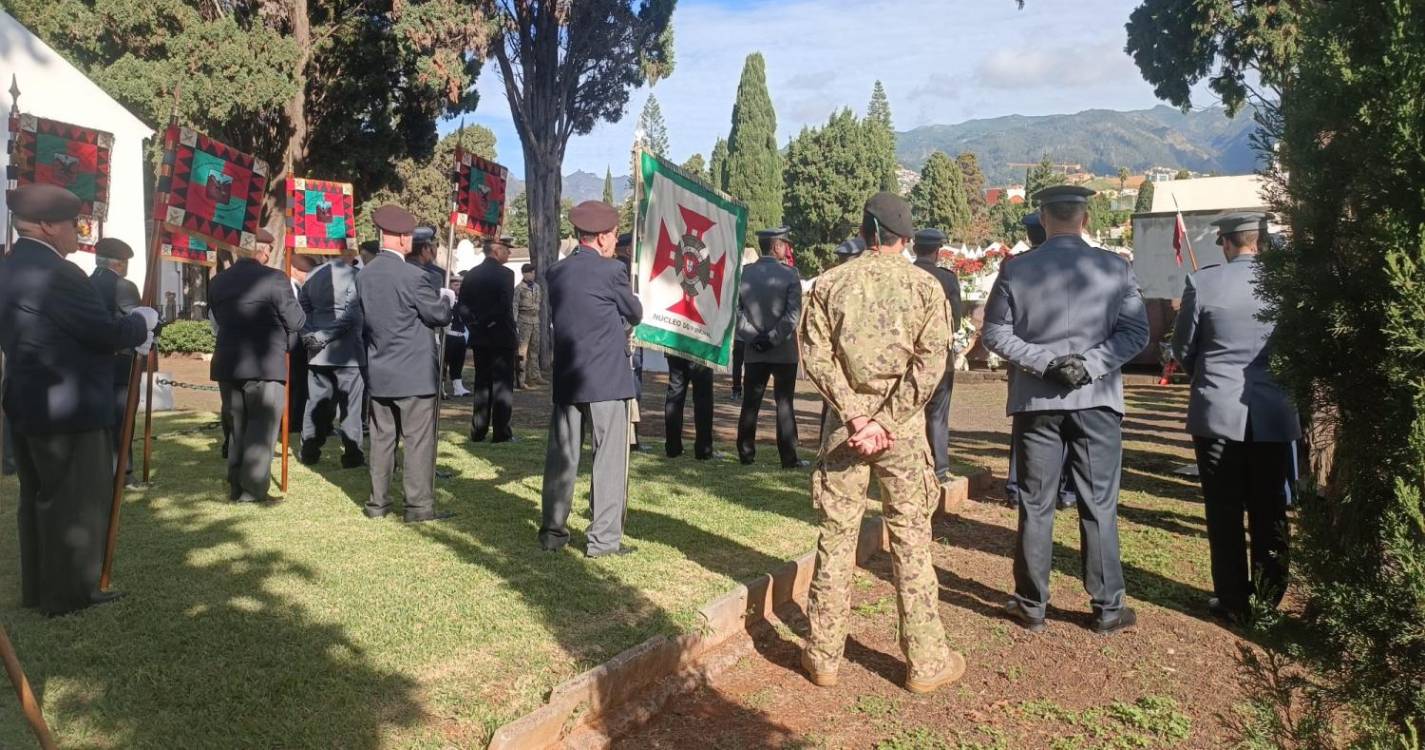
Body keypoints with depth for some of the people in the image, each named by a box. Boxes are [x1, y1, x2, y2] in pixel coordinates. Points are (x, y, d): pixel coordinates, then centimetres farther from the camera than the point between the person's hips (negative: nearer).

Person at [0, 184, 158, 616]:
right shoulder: (56, 273, -21)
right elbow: (105, 332, -19)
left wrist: (127, 333, 10)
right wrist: (142, 322, 0)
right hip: (68, 411, -10)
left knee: (39, 499, 17)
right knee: (76, 502, 1)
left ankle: (39, 589, 28)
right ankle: (69, 594, 11)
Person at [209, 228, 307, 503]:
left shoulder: (217, 282, 7)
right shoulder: (274, 278, -12)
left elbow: (220, 319, 12)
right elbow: (297, 321, -10)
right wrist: (285, 342, 10)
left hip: (229, 363, 6)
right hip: (265, 364, -6)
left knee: (238, 428, 16)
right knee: (262, 428, 1)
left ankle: (236, 486, 20)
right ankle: (254, 489, 1)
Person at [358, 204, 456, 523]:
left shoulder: (364, 275, 4)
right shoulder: (413, 276, -17)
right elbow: (440, 316, -9)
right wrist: (447, 299, 12)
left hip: (378, 372, 7)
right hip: (414, 373, -7)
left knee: (381, 438, 13)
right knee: (419, 440, 1)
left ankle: (378, 502, 20)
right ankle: (420, 505, 4)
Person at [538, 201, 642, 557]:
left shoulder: (555, 272, 6)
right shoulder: (611, 271, -10)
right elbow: (635, 314, 1)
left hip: (565, 379, 6)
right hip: (607, 379, -6)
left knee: (561, 456, 13)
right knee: (610, 459, 2)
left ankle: (552, 531, 20)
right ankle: (604, 537, 5)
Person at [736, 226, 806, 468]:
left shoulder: (743, 273, 2)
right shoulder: (789, 273, -9)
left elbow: (735, 309, 0)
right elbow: (793, 314, -15)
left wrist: (751, 337, -1)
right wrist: (773, 338, -11)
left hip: (753, 351, 3)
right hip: (784, 351, -3)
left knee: (750, 403, 10)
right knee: (784, 403, 4)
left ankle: (746, 453, 14)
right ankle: (788, 457, 5)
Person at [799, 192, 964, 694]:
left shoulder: (829, 284, 2)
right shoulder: (926, 287, 0)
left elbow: (815, 356, -7)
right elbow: (931, 364, -9)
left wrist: (855, 416, -10)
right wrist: (884, 422, -12)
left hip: (844, 423, 1)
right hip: (903, 426, -1)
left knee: (836, 539, 8)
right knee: (911, 541, 6)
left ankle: (824, 656, 17)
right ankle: (925, 661, 15)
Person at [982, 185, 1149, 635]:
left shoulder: (1016, 269, -3)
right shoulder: (1115, 268, -3)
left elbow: (995, 333, -5)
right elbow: (1136, 332, -7)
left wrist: (1045, 362, -8)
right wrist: (1089, 365, -10)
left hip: (1036, 401, 0)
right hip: (1097, 401, 0)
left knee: (1035, 506, 8)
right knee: (1099, 506, 8)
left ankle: (1031, 606, 17)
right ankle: (1108, 609, 16)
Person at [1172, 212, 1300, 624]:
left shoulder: (1202, 282, -9)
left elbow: (1182, 349, 1)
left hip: (1218, 414, -2)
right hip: (1275, 414, 2)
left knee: (1225, 513, 8)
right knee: (1270, 513, 13)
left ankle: (1234, 602, 15)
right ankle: (1269, 601, 19)